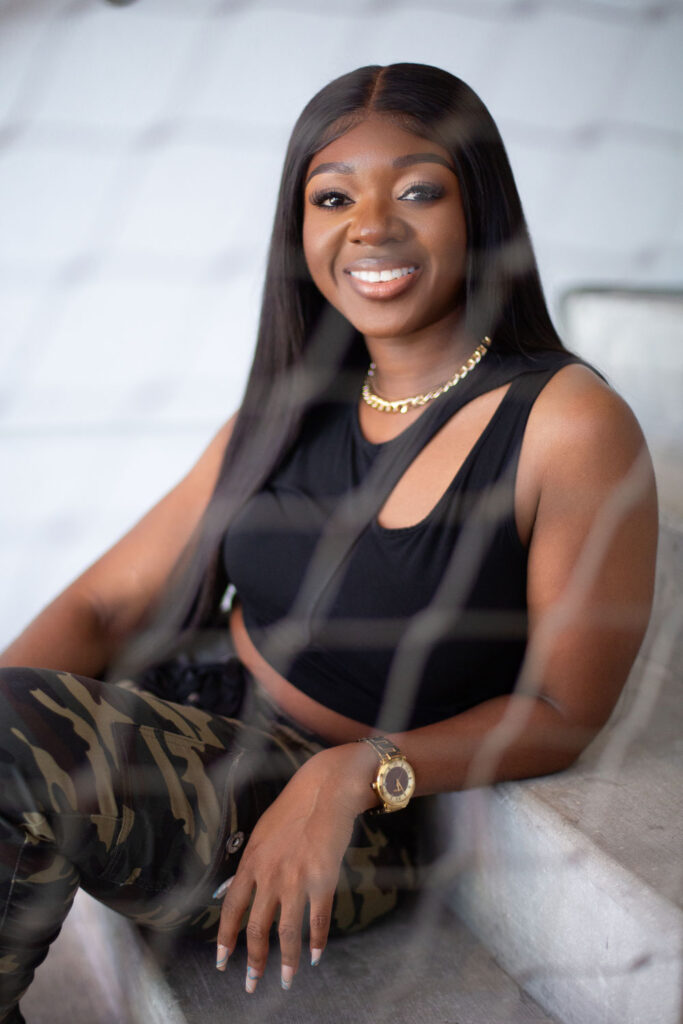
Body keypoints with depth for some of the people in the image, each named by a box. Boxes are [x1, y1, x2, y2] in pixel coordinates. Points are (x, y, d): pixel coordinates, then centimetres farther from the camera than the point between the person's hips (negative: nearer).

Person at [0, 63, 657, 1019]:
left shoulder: (569, 427, -13)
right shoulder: (288, 413, 5)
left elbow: (562, 710, -7)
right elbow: (108, 604, 1)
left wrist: (358, 775, -21)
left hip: (354, 830, -5)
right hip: (190, 708, 5)